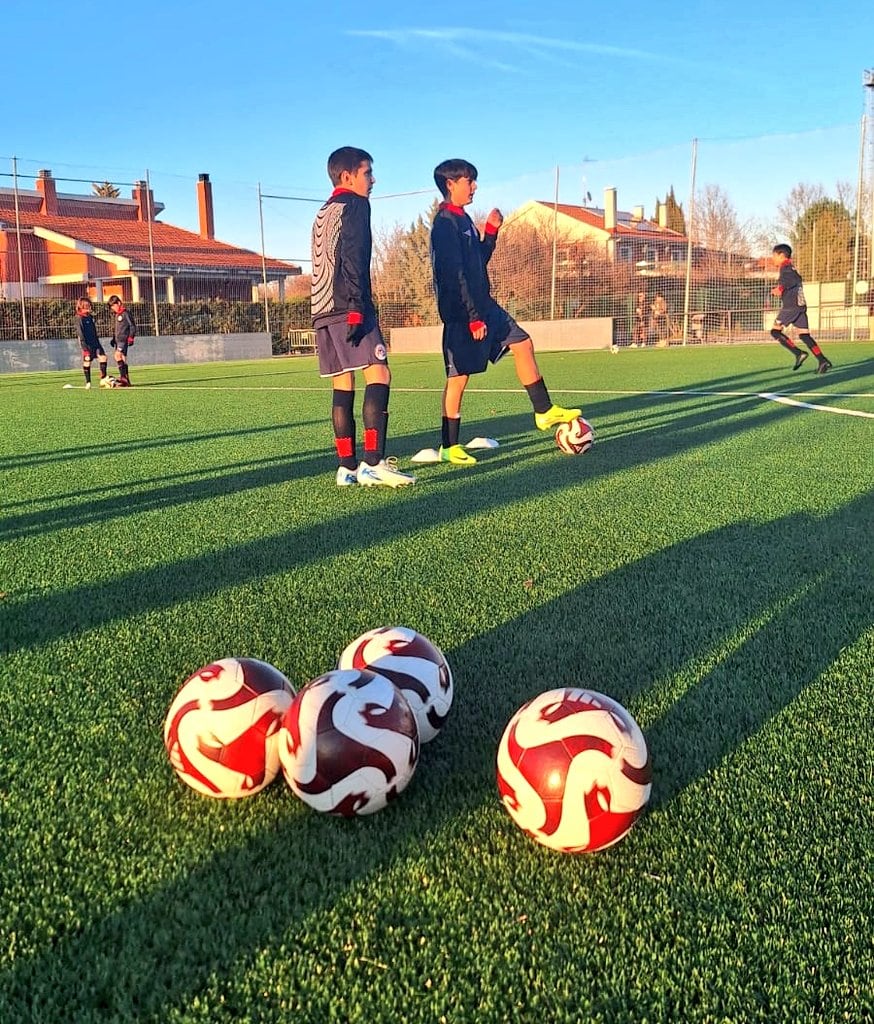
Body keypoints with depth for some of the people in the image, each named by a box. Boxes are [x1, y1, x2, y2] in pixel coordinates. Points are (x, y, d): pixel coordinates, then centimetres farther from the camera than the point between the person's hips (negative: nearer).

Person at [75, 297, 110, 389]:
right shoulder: (79, 318, -9)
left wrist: (97, 343, 23)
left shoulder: (90, 317, 14)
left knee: (102, 357, -4)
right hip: (87, 344, -7)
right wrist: (84, 346, -20)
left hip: (95, 342, 7)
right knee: (87, 361, -2)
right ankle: (88, 383, 6)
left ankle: (103, 379, 1)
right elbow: (80, 332, -15)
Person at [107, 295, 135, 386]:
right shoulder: (116, 315, 19)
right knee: (122, 358, 7)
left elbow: (132, 326, -8)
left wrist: (131, 337, -13)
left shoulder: (125, 313, -6)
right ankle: (127, 381, 9)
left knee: (118, 355, -23)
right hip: (117, 340, 9)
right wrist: (113, 338, 18)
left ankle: (123, 377, -26)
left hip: (123, 339, -9)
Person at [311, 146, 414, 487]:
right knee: (378, 375, -14)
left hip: (322, 310, 9)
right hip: (347, 307, -9)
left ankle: (347, 467, 4)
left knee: (342, 385, 6)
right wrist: (356, 306, -20)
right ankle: (373, 463, -24)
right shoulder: (355, 204, 0)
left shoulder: (322, 213, 27)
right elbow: (354, 259, -13)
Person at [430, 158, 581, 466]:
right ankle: (448, 447, 5)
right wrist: (474, 317, -23)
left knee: (523, 344, 12)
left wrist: (491, 231, 10)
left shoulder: (463, 220, 16)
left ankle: (544, 412, 20)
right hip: (461, 312, -10)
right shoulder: (445, 222, -14)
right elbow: (455, 274, -21)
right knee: (460, 375, -5)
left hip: (482, 304, 10)